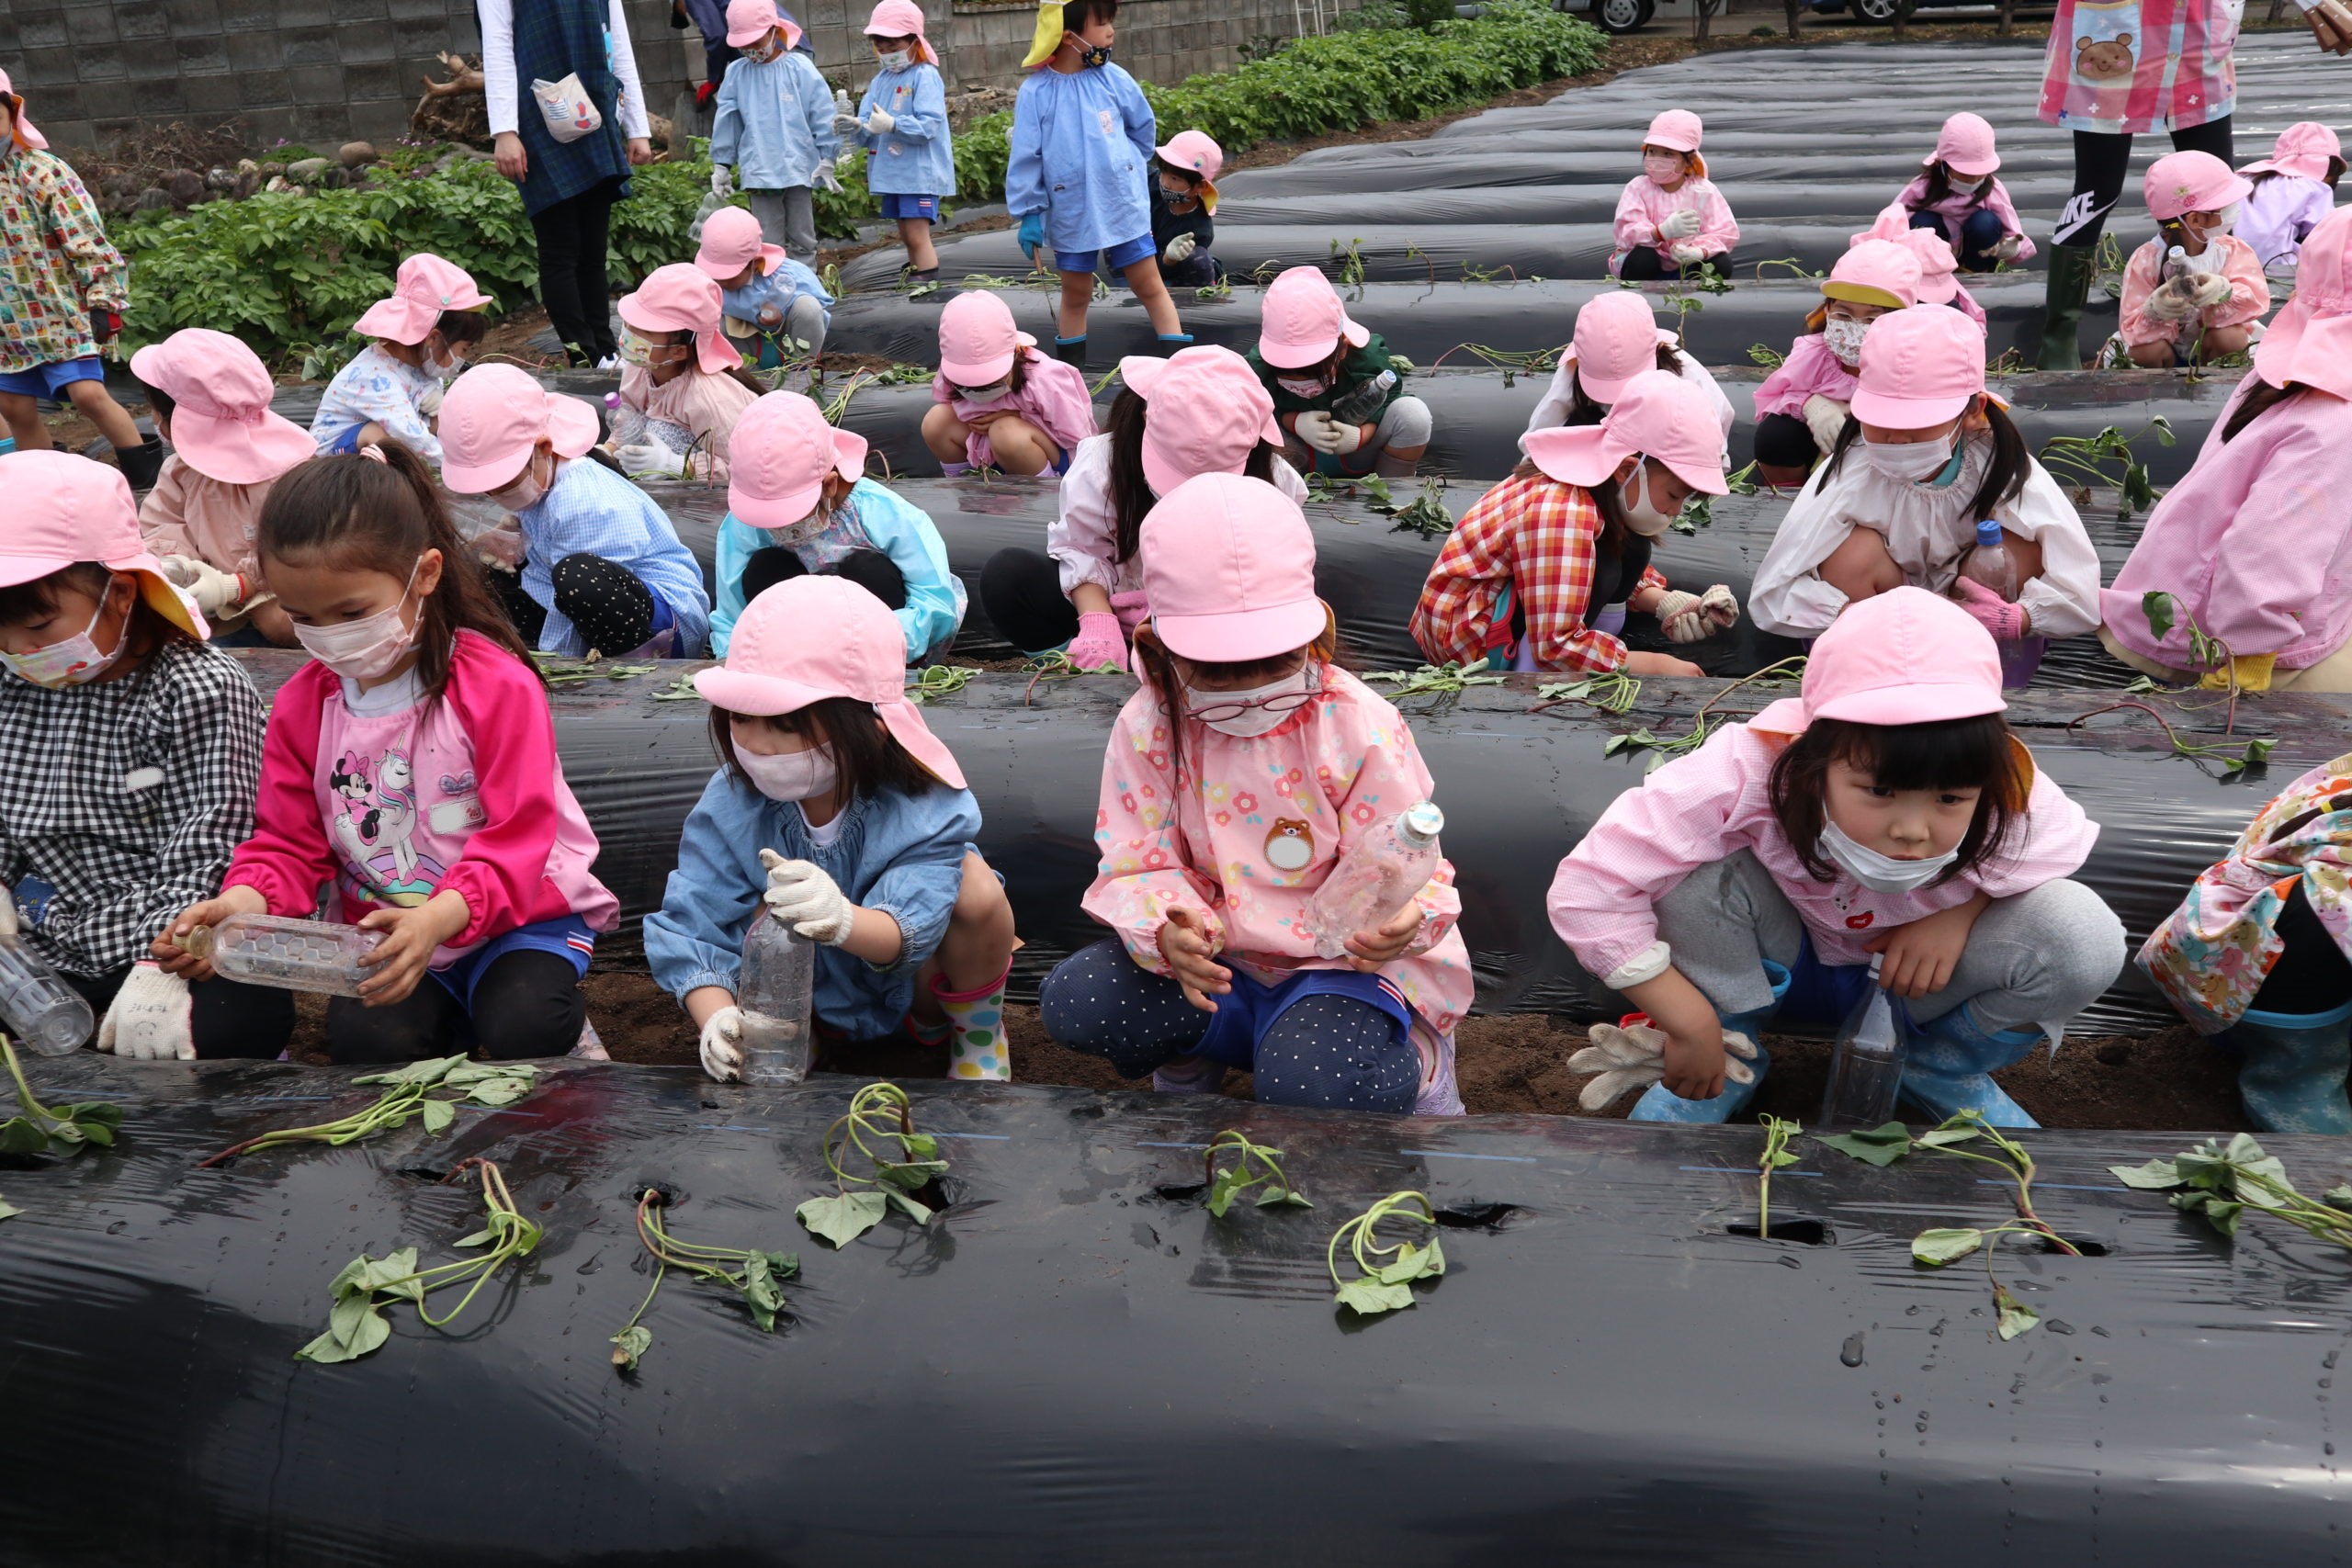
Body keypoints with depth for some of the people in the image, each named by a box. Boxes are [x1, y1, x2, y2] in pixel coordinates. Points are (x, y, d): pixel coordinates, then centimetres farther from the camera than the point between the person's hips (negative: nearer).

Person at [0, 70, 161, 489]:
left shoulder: (44, 172, -9)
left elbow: (88, 242, -11)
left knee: (89, 395, -17)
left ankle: (148, 474, -2)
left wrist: (104, 302, -15)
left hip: (59, 311, -6)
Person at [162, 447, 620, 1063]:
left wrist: (435, 920, -36)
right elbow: (290, 845, 6)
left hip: (518, 917, -4)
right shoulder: (301, 701, 2)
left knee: (523, 1031, -31)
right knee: (364, 1040, -24)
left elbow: (517, 838, -19)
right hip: (385, 936, 4)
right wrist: (245, 900, -18)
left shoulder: (498, 686, -15)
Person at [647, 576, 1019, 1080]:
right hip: (820, 995, 3)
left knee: (975, 886, -31)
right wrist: (717, 1018, -42)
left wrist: (845, 920, -66)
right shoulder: (731, 803, -19)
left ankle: (979, 1030, -3)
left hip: (913, 981, -3)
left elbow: (908, 929, -41)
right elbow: (694, 928, -21)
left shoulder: (922, 807, -28)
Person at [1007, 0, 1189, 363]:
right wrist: (1029, 214, -7)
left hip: (1124, 208, 1)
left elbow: (1143, 129, 11)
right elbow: (1026, 159, -6)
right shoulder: (1035, 92, -10)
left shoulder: (1113, 78, -4)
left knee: (1150, 287, 3)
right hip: (1070, 215, -1)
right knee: (1076, 295, 13)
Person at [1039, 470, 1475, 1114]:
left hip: (1340, 959, -3)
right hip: (1217, 960, 4)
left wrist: (1402, 920, -37)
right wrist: (1167, 930, -30)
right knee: (1071, 1000, -18)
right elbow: (1137, 865, -5)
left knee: (1309, 1084, -33)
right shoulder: (1149, 728, -8)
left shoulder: (1359, 726, -15)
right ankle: (1188, 1051, 14)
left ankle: (1419, 1064, 4)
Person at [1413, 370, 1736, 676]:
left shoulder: (1607, 487, -4)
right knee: (1601, 566, -25)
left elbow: (1626, 576, 12)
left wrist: (1666, 602, -9)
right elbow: (1554, 646, -34)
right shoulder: (1563, 512, -32)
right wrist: (1658, 665, -25)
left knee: (1631, 549, -2)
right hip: (1468, 633, -9)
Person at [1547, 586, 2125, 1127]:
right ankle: (1731, 1056, -5)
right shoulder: (1746, 776, -39)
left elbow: (2064, 841, -4)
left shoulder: (2011, 802, -30)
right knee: (1700, 870, -35)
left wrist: (1960, 909, -23)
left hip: (1908, 983, 2)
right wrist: (1692, 1027, -32)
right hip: (1772, 970, -2)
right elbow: (1589, 891, -37)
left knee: (2086, 935, -25)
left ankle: (1944, 1068, 6)